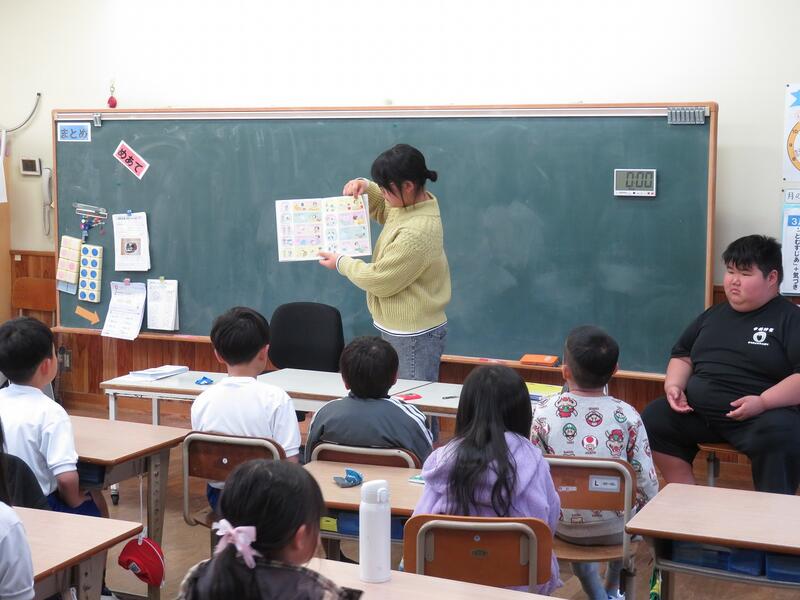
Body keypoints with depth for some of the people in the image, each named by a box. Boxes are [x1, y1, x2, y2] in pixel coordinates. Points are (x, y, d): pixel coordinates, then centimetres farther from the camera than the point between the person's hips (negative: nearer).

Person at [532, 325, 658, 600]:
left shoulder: (543, 413, -16)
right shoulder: (627, 416, -17)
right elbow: (647, 485, -14)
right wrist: (638, 505, 8)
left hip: (562, 527, 0)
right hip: (613, 530, 0)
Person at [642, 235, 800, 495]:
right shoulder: (714, 315, 20)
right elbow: (683, 356, 26)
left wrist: (762, 402, -24)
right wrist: (674, 385, 4)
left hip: (762, 416, -6)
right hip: (696, 410, 6)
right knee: (651, 420, -12)